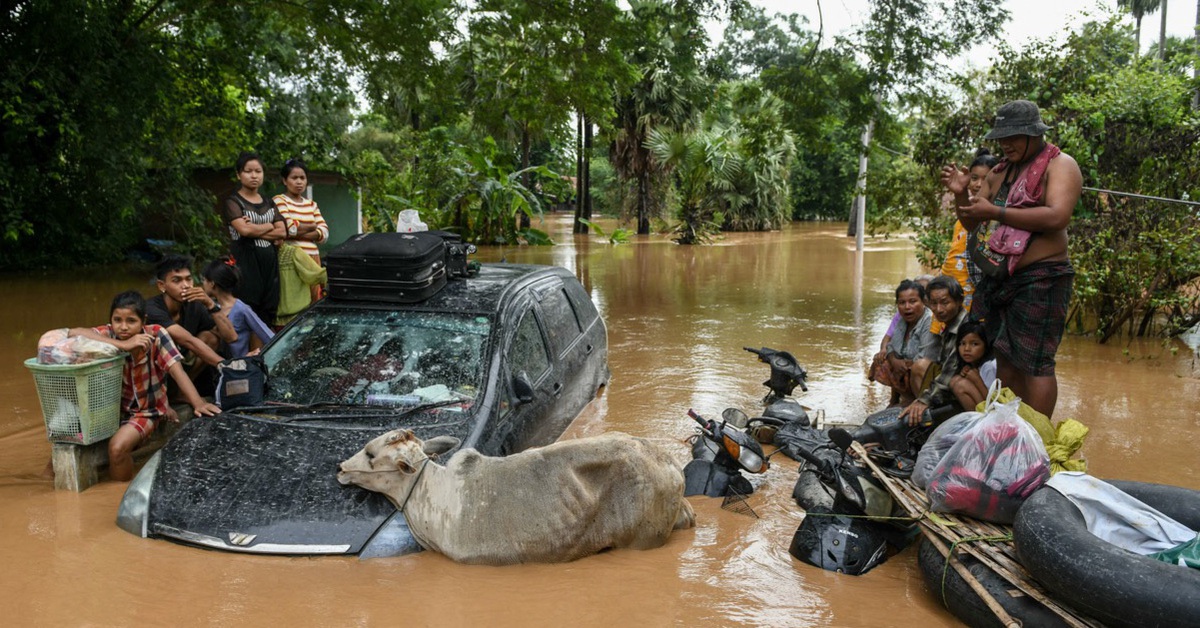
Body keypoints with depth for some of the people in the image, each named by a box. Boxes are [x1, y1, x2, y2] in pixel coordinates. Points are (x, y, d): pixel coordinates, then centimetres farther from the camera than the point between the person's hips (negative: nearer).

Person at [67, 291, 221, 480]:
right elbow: (74, 333, -30)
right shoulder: (109, 335, -13)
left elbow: (177, 371, -22)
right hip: (114, 407, 3)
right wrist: (123, 345, -37)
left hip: (147, 410, -3)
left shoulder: (155, 335, -18)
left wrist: (198, 403, -36)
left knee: (118, 446, -26)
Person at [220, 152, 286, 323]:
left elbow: (282, 232, 6)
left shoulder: (269, 203, 19)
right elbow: (244, 229, -15)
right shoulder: (232, 201, 2)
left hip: (269, 262, 5)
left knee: (267, 316, 1)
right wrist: (269, 226, 1)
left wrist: (256, 230, -7)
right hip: (245, 262, -5)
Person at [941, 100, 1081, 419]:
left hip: (1039, 279, -8)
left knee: (1034, 362, -7)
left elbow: (1057, 216, -21)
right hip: (998, 278, 8)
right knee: (1004, 358, 11)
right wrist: (962, 194, 0)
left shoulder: (1060, 165, -4)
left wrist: (996, 212, -21)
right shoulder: (1000, 171, 18)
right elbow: (972, 223, 20)